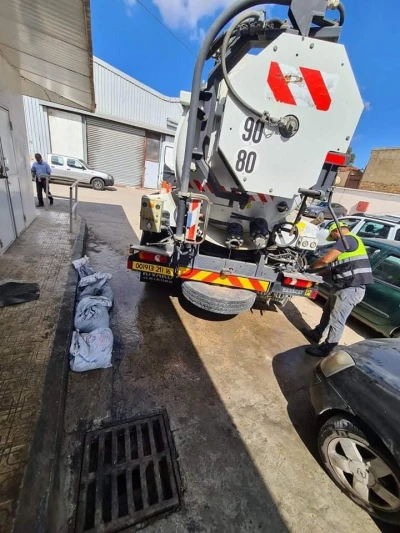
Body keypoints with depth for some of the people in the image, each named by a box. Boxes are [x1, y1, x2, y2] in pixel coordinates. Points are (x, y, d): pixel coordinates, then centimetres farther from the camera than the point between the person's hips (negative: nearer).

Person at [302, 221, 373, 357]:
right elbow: (338, 266, 22)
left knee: (337, 321, 0)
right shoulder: (351, 240, 21)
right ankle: (316, 334, 38)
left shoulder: (346, 239, -13)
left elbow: (326, 259, -19)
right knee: (327, 311, 22)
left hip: (350, 289, -11)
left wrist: (311, 267, -1)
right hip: (344, 286, 11)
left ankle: (325, 349, 12)